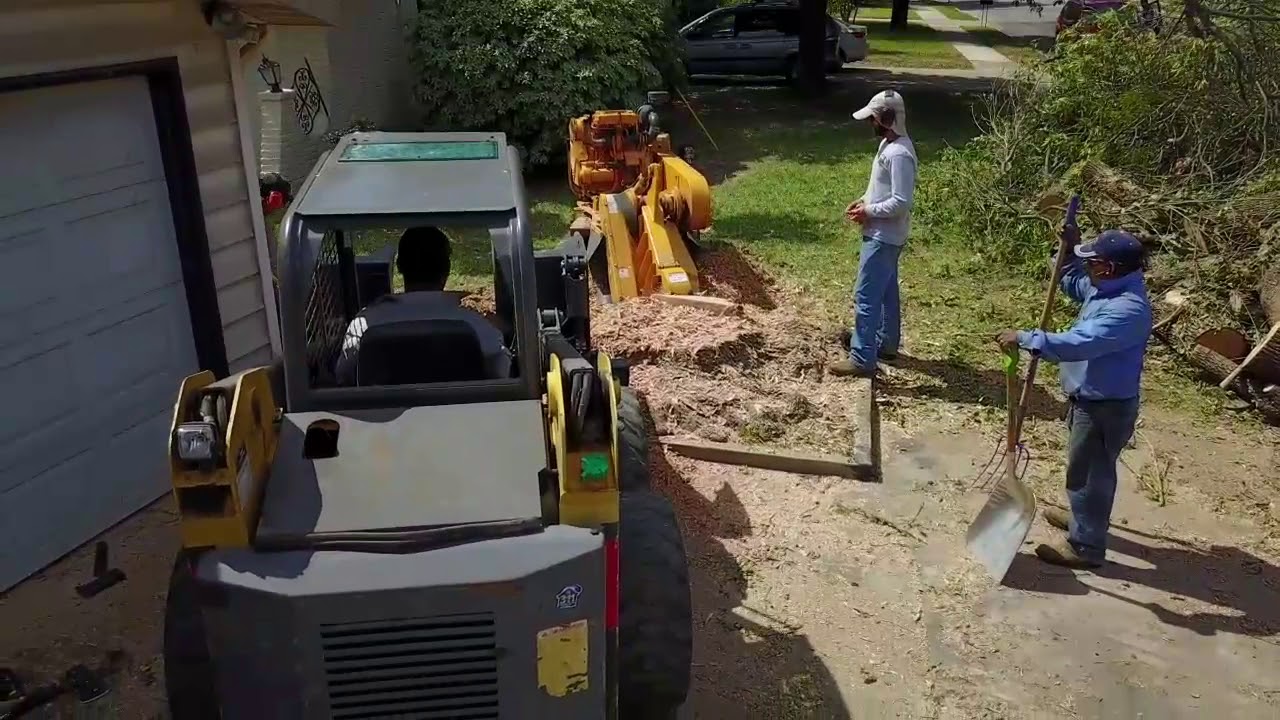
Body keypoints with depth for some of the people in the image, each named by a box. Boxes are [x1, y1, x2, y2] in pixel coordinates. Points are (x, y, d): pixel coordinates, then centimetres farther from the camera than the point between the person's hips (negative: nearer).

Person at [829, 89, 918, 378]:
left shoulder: (899, 153, -24)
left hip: (883, 237, -11)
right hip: (884, 235, 11)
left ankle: (862, 360, -5)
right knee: (886, 292, 21)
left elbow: (901, 202, -27)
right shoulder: (890, 144, 9)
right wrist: (864, 200, 9)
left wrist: (869, 211, -17)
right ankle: (886, 344, 35)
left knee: (866, 296, -8)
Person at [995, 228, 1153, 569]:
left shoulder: (1128, 309, -31)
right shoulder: (1109, 288, 1)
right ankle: (1084, 518, 48)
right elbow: (1073, 285, 22)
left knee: (1088, 473, 4)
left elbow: (1078, 344, -39)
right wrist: (1072, 249, 6)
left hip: (1104, 406, -10)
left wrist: (1025, 338, -37)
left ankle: (1085, 546, 20)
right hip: (1091, 398, 10)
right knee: (1089, 468, 28)